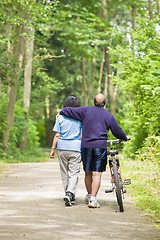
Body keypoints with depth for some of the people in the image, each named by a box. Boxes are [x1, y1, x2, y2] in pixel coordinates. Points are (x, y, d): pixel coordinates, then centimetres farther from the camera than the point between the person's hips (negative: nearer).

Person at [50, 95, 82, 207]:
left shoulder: (60, 117, 2)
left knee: (65, 173, 12)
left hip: (62, 147, 2)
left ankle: (69, 195, 19)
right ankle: (70, 193, -19)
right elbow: (83, 136, -1)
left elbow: (57, 135, 1)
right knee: (74, 173, -1)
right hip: (76, 148, -2)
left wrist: (53, 149, 7)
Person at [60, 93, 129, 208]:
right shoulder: (109, 116, 3)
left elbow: (69, 111, 3)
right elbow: (117, 131, 8)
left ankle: (89, 195, 29)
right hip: (100, 146, -2)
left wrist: (60, 113, 24)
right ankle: (93, 199, -13)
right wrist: (125, 138, 28)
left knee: (88, 173, 14)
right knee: (97, 174, -4)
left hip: (86, 146, 2)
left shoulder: (85, 111, 3)